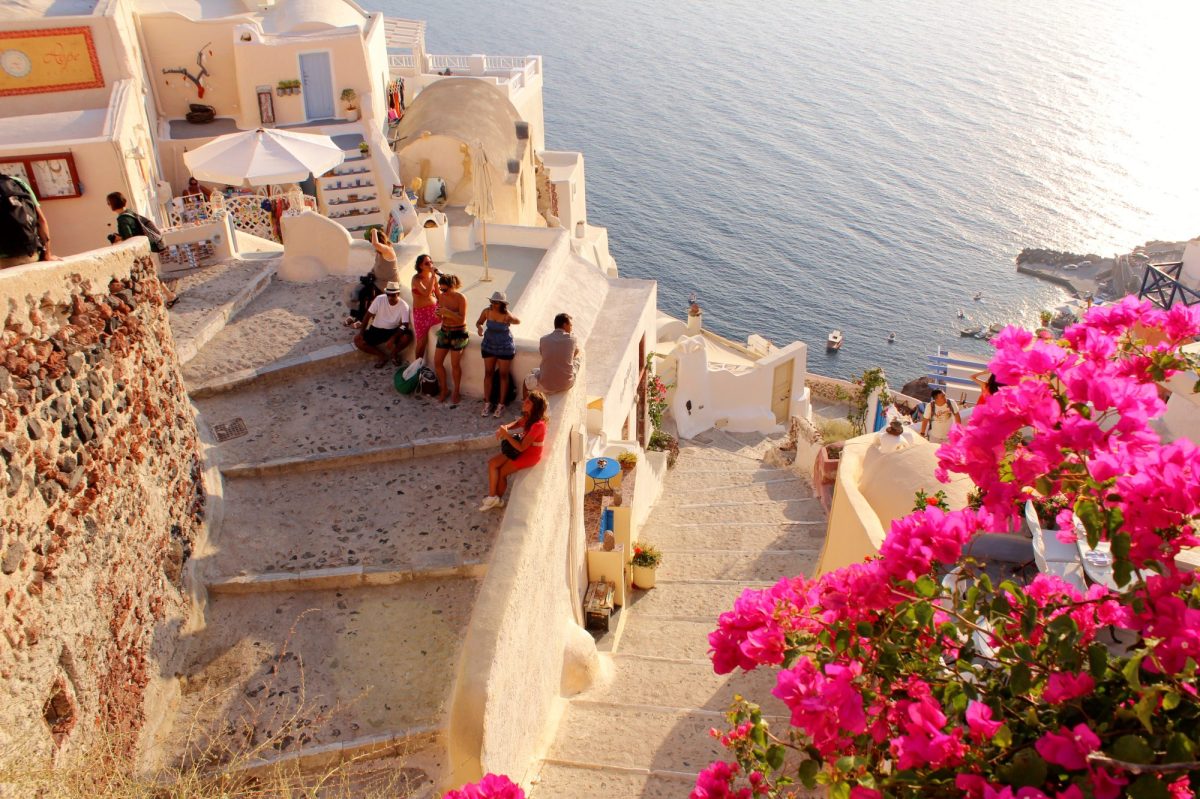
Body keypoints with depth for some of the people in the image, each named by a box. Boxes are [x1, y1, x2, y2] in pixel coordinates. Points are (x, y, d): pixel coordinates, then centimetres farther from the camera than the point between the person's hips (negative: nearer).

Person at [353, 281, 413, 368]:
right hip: (376, 329, 2)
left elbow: (405, 325, -23)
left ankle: (394, 353, 0)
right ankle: (382, 356, -5)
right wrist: (362, 332, -15)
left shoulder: (404, 306, -17)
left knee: (408, 336, -31)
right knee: (357, 340, -19)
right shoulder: (379, 299, -15)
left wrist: (393, 337, -37)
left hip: (393, 331, -2)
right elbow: (368, 315, -9)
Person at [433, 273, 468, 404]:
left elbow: (462, 319, -20)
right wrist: (438, 313, -14)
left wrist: (448, 312, -30)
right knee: (437, 362, 4)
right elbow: (442, 317, 9)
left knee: (455, 364, -2)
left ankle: (456, 392, 16)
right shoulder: (443, 296, -1)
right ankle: (444, 389, 21)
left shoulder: (461, 298, -17)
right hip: (444, 331, 6)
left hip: (458, 333, -6)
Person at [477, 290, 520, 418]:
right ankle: (487, 403, 19)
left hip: (505, 348, -3)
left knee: (503, 375, 5)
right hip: (489, 345, 3)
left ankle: (501, 405, 15)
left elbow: (518, 321, -4)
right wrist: (479, 327, -18)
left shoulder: (507, 316, -22)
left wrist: (506, 324, -9)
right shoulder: (487, 311, -13)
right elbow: (479, 322, 2)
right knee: (488, 373, 9)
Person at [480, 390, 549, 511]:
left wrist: (506, 435, -27)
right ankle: (492, 497, 4)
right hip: (521, 449, 9)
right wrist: (505, 427, -8)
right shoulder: (528, 417, -6)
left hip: (530, 455, -9)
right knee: (492, 463, -1)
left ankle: (497, 499, 23)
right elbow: (517, 423, 14)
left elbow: (521, 447, -30)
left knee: (501, 472, -2)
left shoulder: (537, 425, -32)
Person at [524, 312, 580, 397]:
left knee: (528, 378, 33)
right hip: (567, 384, 0)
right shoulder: (571, 339, -5)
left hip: (546, 387, 0)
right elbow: (576, 351, 17)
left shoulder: (544, 339, -2)